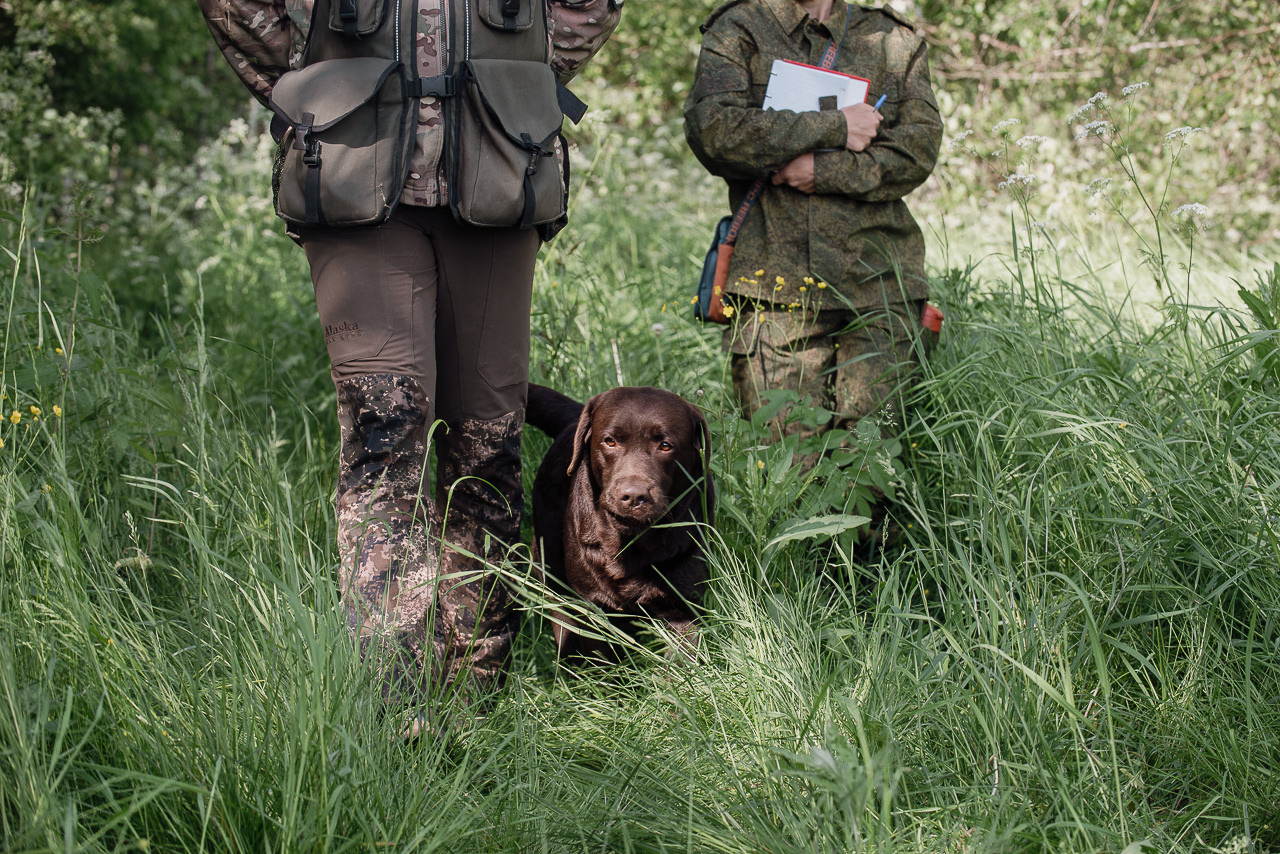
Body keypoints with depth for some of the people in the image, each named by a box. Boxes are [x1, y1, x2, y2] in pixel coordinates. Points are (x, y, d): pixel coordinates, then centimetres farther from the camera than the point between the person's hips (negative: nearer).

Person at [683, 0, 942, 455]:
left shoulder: (896, 42, 16)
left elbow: (919, 149, 2)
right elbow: (714, 130, -9)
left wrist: (824, 170, -11)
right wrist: (834, 128, -7)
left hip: (879, 283, 2)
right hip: (779, 281, -2)